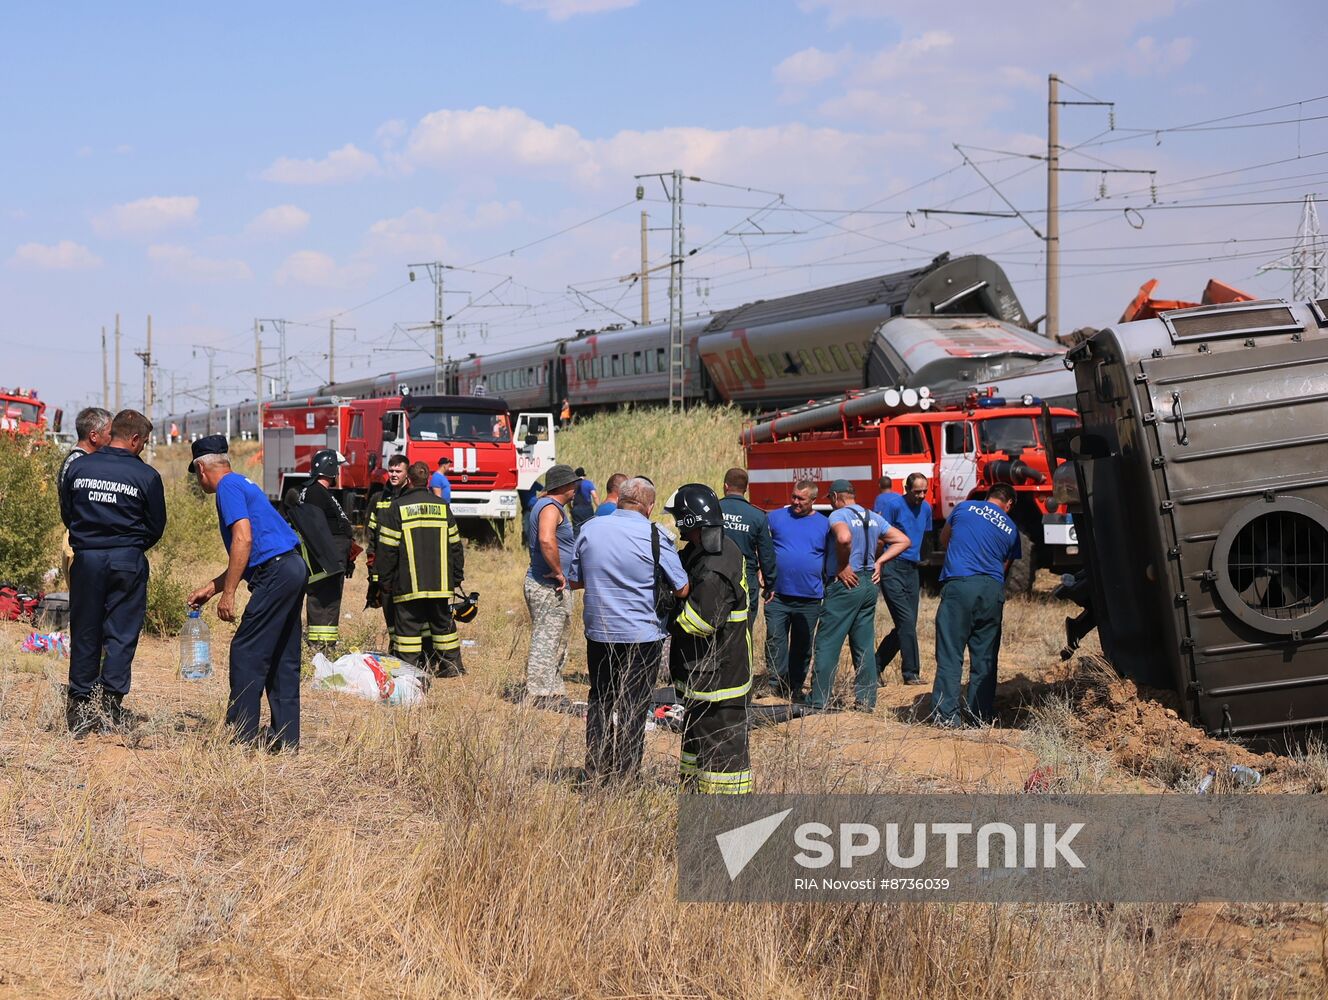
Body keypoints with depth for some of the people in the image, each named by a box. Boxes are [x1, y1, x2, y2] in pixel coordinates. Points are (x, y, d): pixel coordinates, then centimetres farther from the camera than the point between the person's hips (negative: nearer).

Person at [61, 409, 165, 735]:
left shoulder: (78, 468, 1)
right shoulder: (146, 476, -6)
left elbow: (66, 513, 11)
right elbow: (156, 527, 3)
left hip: (86, 559, 3)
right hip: (128, 562, -2)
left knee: (84, 633, 11)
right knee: (122, 633, 4)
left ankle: (80, 703, 15)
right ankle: (111, 699, -3)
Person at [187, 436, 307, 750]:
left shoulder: (228, 487, -5)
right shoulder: (242, 485, 25)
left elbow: (243, 539, -18)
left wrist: (228, 593, -17)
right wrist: (211, 588, 32)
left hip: (276, 573, -10)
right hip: (294, 568, 10)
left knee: (246, 653, -6)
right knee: (283, 659, 11)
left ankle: (242, 734, -6)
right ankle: (286, 736, 13)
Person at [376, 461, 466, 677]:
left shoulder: (397, 508, -3)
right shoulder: (443, 507, 8)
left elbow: (387, 550, -4)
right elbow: (455, 545, 12)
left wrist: (385, 582, 3)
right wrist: (457, 577, 20)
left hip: (408, 586, -3)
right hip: (440, 584, 3)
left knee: (408, 627, 0)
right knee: (443, 624, 14)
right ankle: (452, 666, 17)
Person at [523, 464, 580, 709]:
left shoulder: (544, 505, 18)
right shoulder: (551, 508, -16)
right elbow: (546, 540, -33)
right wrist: (558, 572, -25)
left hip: (545, 585, 11)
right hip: (549, 588, -11)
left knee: (556, 643, 17)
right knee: (546, 643, -8)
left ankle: (554, 694, 25)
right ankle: (541, 697, -6)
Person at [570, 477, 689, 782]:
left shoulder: (590, 530, 0)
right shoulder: (654, 537, -12)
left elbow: (574, 581, 8)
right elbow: (682, 590, -7)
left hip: (598, 633, 4)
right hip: (642, 636, -3)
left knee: (600, 701, 16)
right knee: (633, 708, 5)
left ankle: (595, 774, 18)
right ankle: (625, 777, 7)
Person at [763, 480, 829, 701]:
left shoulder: (824, 524, 6)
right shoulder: (775, 517, 5)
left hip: (809, 599, 1)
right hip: (778, 596, -1)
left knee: (802, 646, 9)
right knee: (775, 641, -6)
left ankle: (795, 688, 19)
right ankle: (776, 685, -3)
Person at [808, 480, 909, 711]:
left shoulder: (838, 515, -10)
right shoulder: (874, 518, 12)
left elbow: (844, 538, -32)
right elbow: (903, 540, 13)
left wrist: (843, 567, -18)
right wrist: (878, 562, 8)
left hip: (845, 583, -7)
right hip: (869, 583, 7)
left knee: (827, 644, -2)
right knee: (865, 646, 12)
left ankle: (819, 701, -3)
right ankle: (866, 699, 12)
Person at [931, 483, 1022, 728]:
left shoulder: (964, 507, 13)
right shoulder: (1011, 529, 16)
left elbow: (944, 539, 28)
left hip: (959, 584, -2)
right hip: (992, 590, 2)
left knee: (950, 654, -2)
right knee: (984, 657, 10)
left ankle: (946, 715, -7)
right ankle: (980, 715, 11)